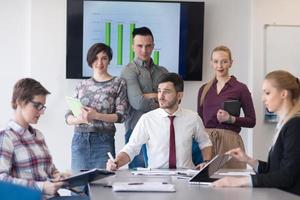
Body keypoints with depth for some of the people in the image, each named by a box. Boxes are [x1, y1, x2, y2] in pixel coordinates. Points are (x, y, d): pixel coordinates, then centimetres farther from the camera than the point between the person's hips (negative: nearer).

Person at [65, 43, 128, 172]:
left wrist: (96, 116, -16)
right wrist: (81, 119, -13)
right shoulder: (82, 85, 12)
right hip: (79, 139, 3)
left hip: (103, 140, -2)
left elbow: (121, 116, -3)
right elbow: (68, 117, 9)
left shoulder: (118, 84, 5)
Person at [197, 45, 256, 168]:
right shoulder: (204, 89, 12)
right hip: (205, 139, 3)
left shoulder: (240, 88, 0)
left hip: (229, 141, -3)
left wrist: (230, 119, -14)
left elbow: (251, 121, 1)